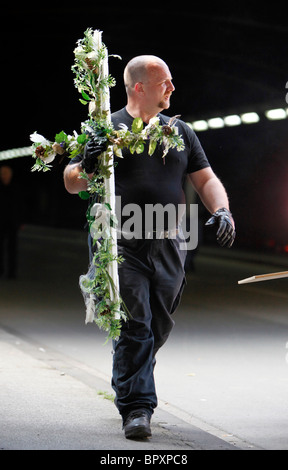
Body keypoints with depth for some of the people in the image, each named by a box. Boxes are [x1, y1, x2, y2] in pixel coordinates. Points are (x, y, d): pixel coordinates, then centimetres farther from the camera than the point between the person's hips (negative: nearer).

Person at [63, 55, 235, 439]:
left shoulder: (180, 132, 15)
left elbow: (206, 179, 15)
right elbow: (71, 184, 4)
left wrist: (221, 210, -5)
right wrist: (87, 167, -19)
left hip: (169, 245, 4)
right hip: (122, 244, -4)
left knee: (158, 328, 8)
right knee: (134, 325, -12)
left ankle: (129, 387, 30)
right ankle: (136, 408, -11)